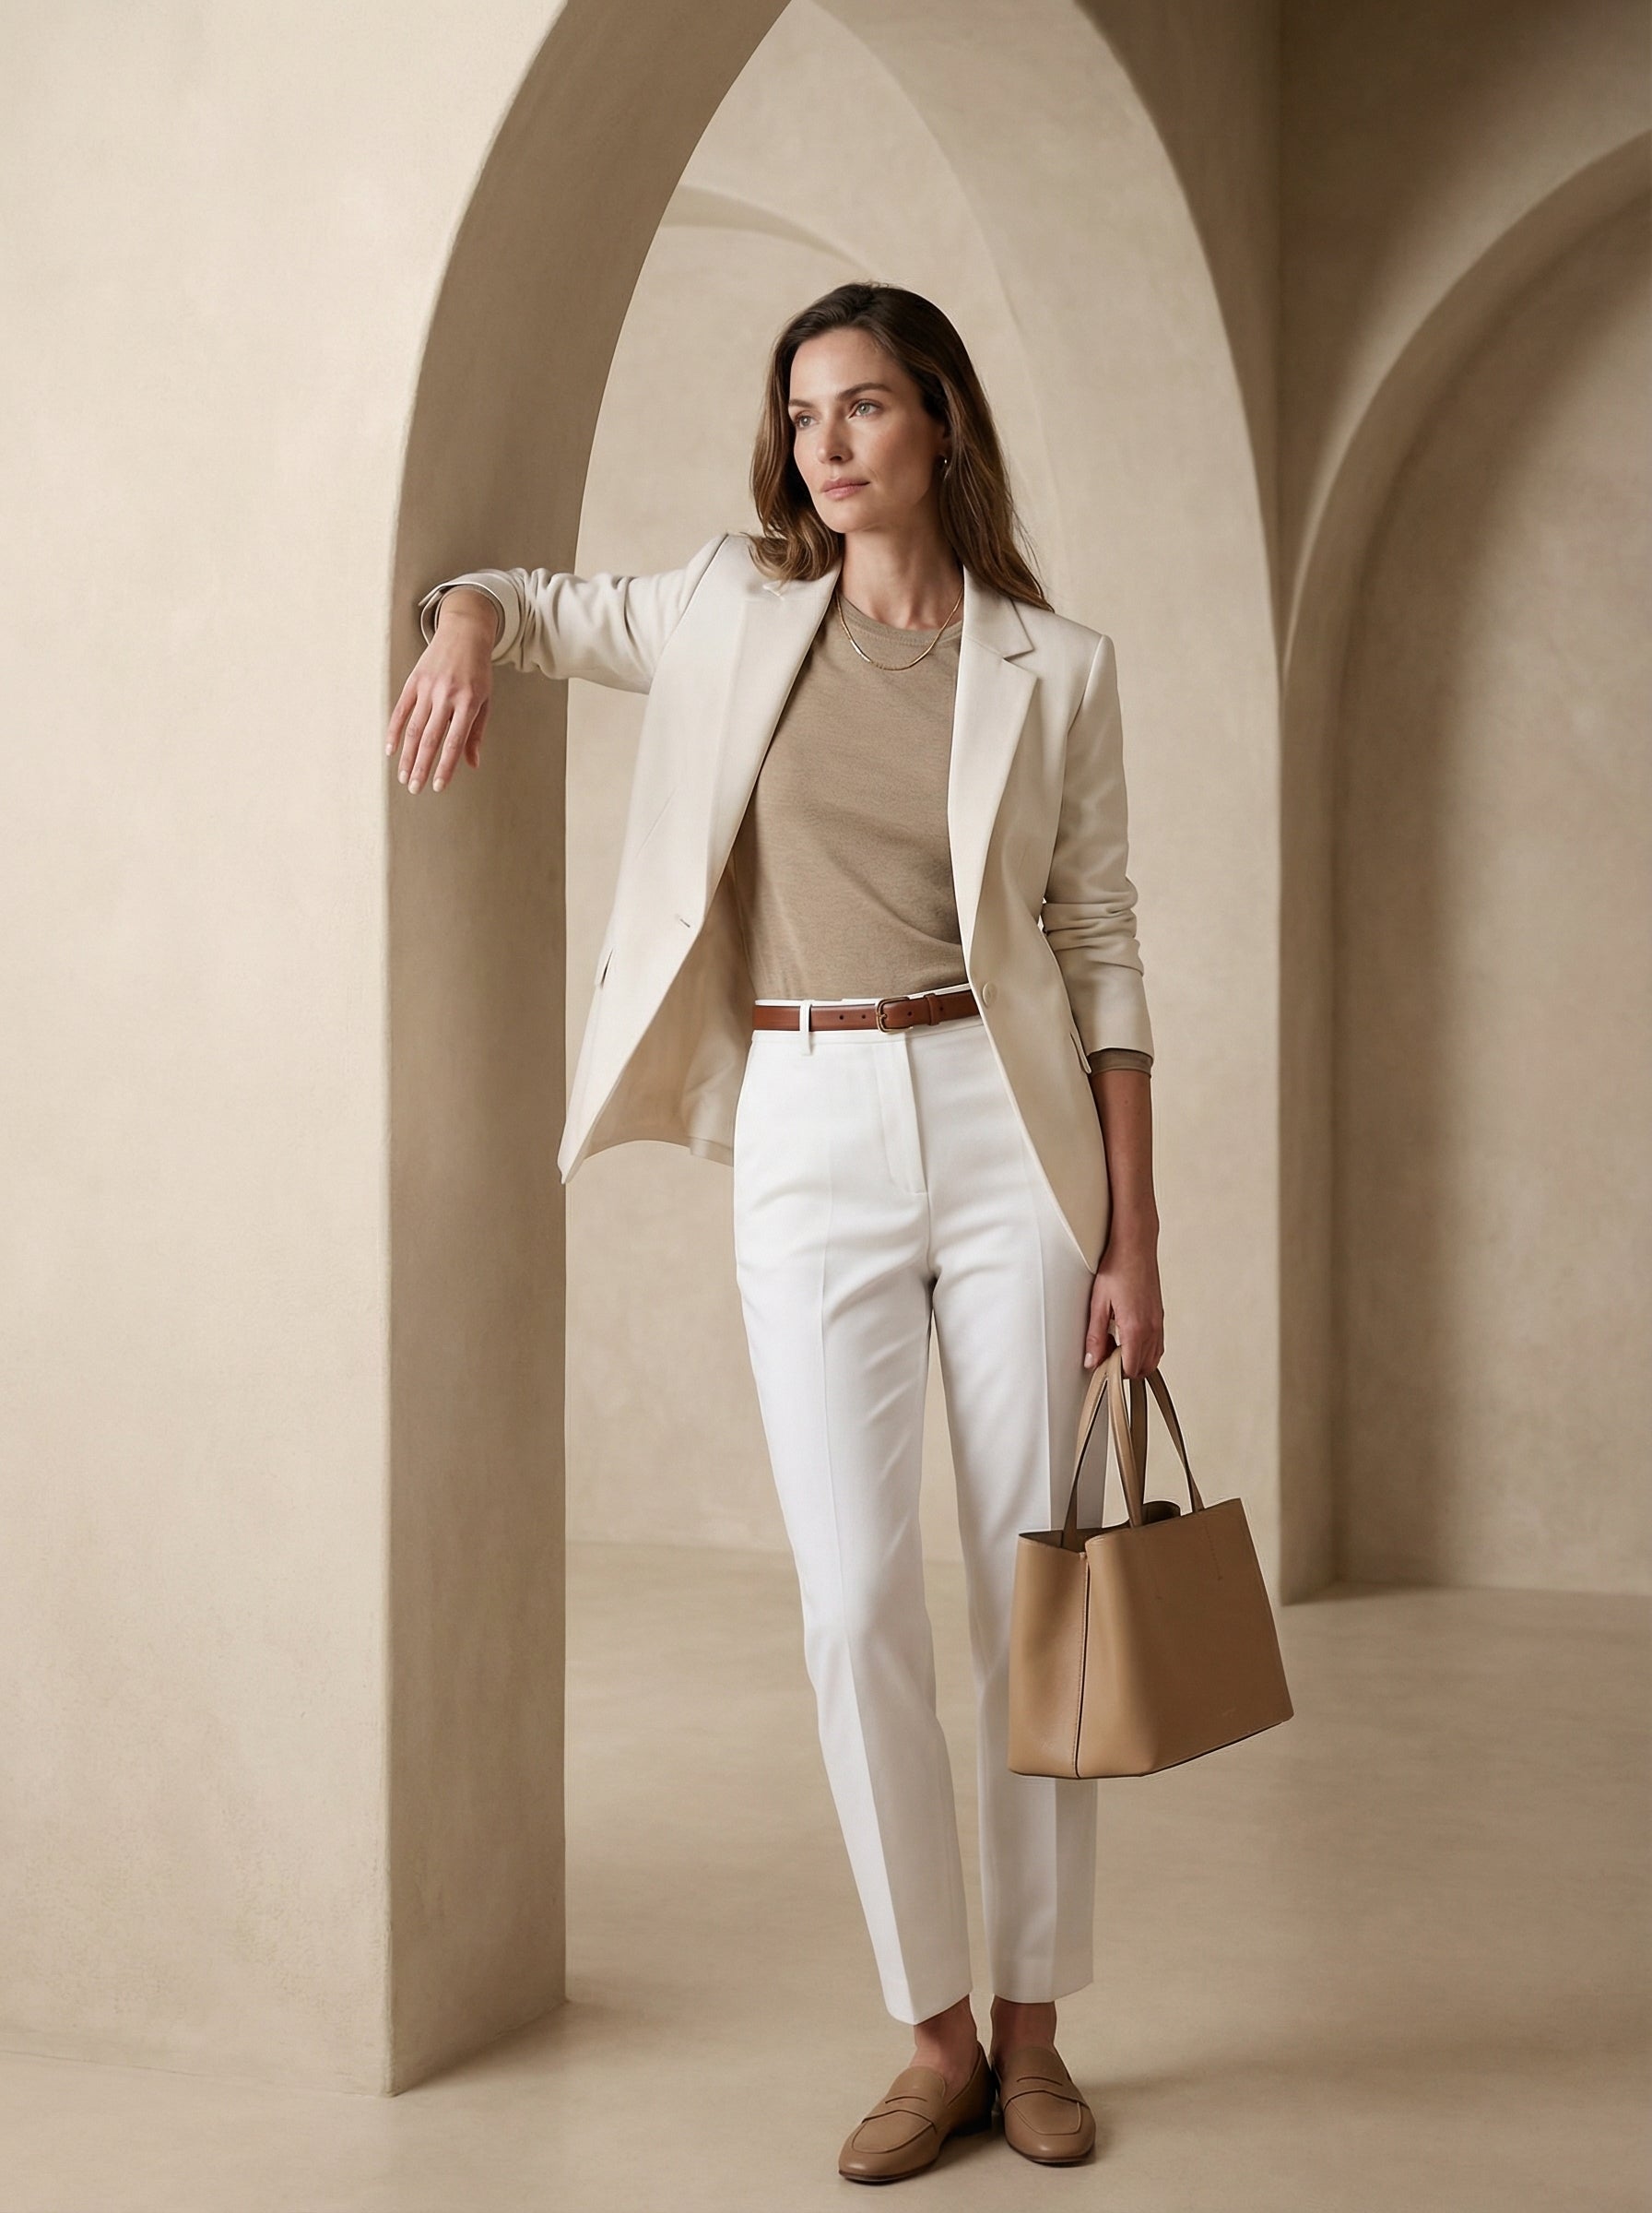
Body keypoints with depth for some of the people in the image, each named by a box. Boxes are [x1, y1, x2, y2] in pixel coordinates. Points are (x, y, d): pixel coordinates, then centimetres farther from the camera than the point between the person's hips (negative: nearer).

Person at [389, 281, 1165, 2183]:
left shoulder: (1053, 668, 3)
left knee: (1032, 1583, 3)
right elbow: (529, 601, 22)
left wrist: (1133, 1235, 0)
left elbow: (1101, 950, 4)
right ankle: (933, 2035, 11)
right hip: (805, 1137, 1)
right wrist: (463, 629, -4)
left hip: (1007, 1122, -1)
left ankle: (1032, 2024, 18)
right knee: (855, 1599, -4)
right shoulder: (736, 612, 7)